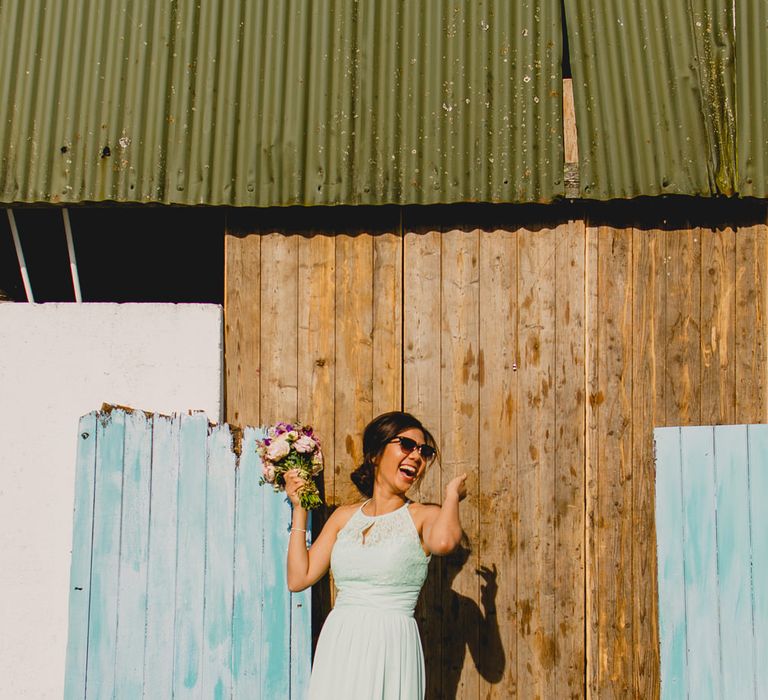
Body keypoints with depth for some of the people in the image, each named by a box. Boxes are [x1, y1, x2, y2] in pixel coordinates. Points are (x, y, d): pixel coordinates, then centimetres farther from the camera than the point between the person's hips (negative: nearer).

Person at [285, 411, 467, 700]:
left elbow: (444, 541, -26)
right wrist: (299, 509, 9)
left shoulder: (423, 516, 0)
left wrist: (452, 494, -6)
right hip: (338, 644, 3)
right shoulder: (344, 516, 12)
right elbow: (299, 578, 7)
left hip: (391, 644, -3)